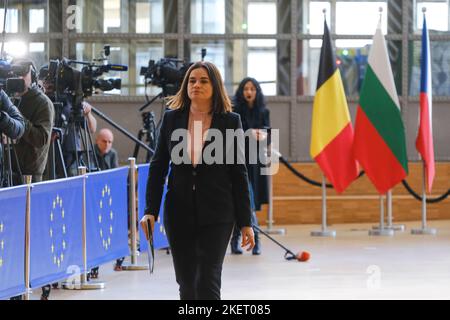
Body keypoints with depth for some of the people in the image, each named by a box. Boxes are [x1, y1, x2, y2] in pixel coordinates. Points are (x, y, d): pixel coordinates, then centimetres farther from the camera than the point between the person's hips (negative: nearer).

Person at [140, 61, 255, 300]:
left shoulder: (230, 121, -2)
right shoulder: (171, 119, 4)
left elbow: (238, 173, 0)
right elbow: (158, 167, 6)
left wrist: (245, 222, -1)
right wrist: (150, 211, -3)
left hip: (216, 215, -3)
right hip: (179, 214, 3)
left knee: (207, 283, -10)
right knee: (187, 285, 10)